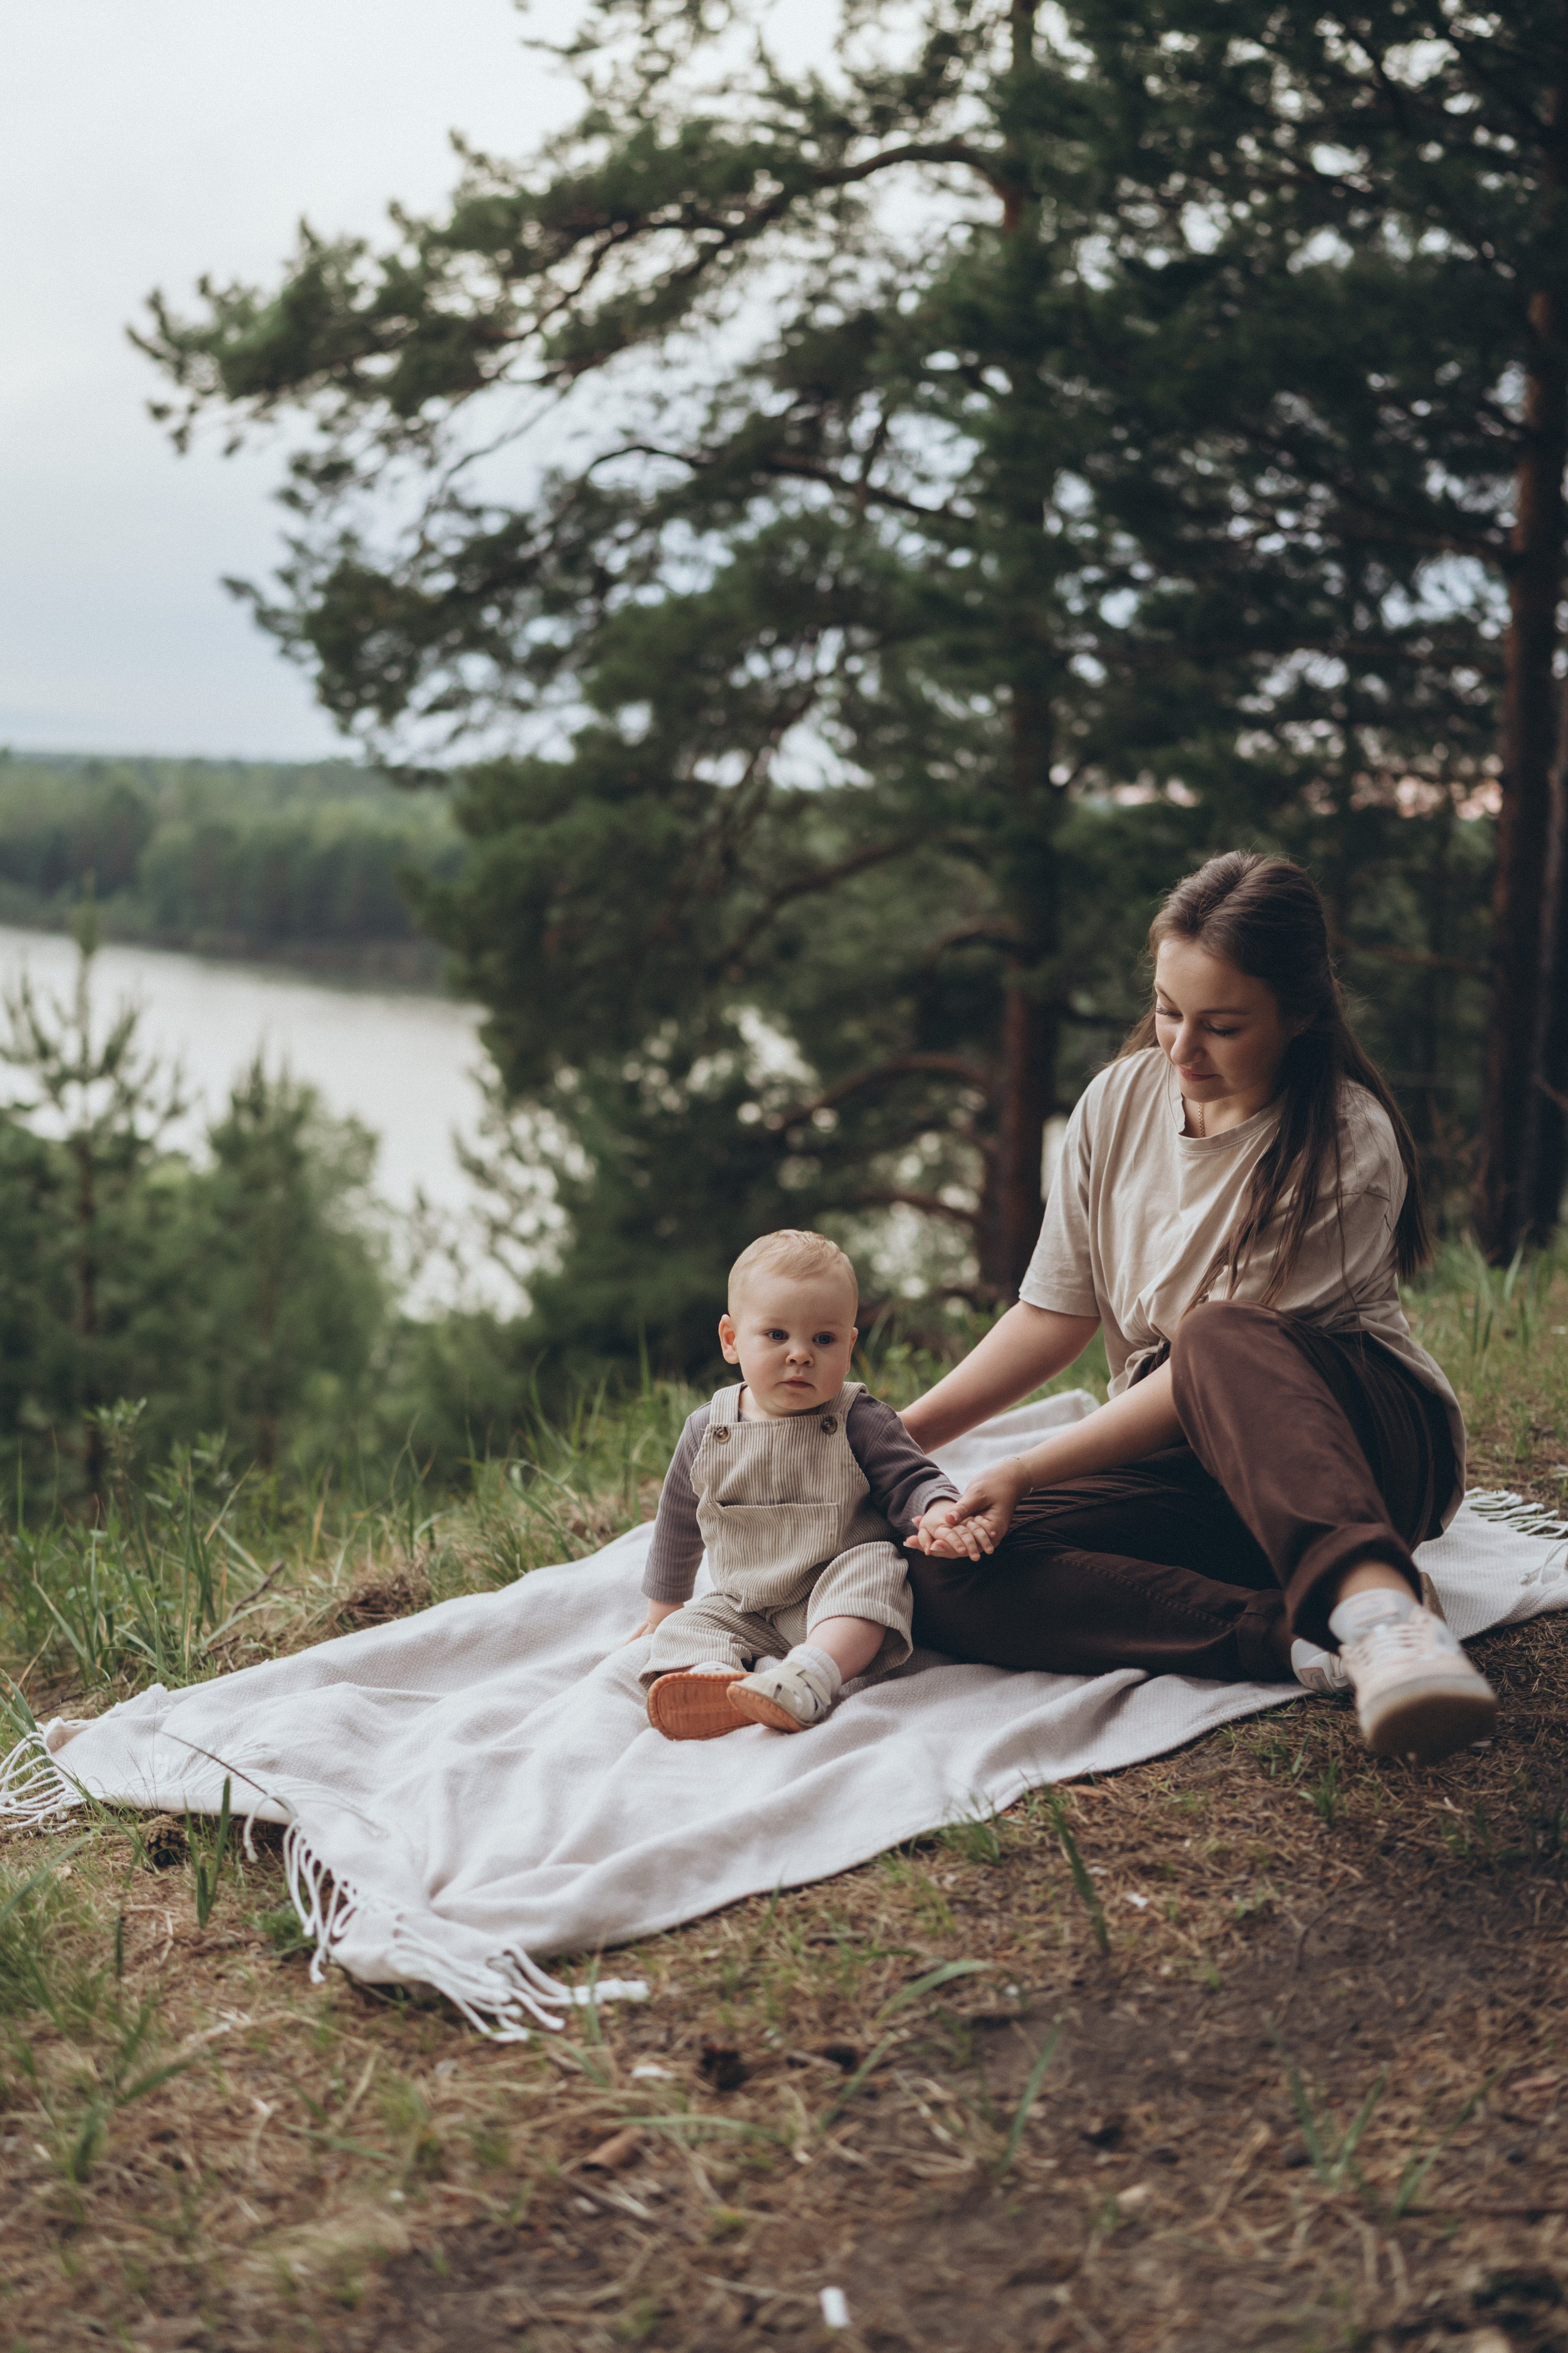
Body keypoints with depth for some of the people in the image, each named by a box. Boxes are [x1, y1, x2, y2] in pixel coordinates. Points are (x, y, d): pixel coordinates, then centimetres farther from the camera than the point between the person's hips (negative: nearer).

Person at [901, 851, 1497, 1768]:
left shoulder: (1349, 1144, -15)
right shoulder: (1120, 1100, 3)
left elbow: (1221, 1350, -19)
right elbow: (1058, 1311, 9)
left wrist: (1024, 1471, -23)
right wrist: (898, 1436, 0)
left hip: (1367, 1436, -5)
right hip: (1181, 1460, 5)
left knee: (1221, 1345, -39)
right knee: (946, 1577, -23)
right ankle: (1312, 1641, -35)